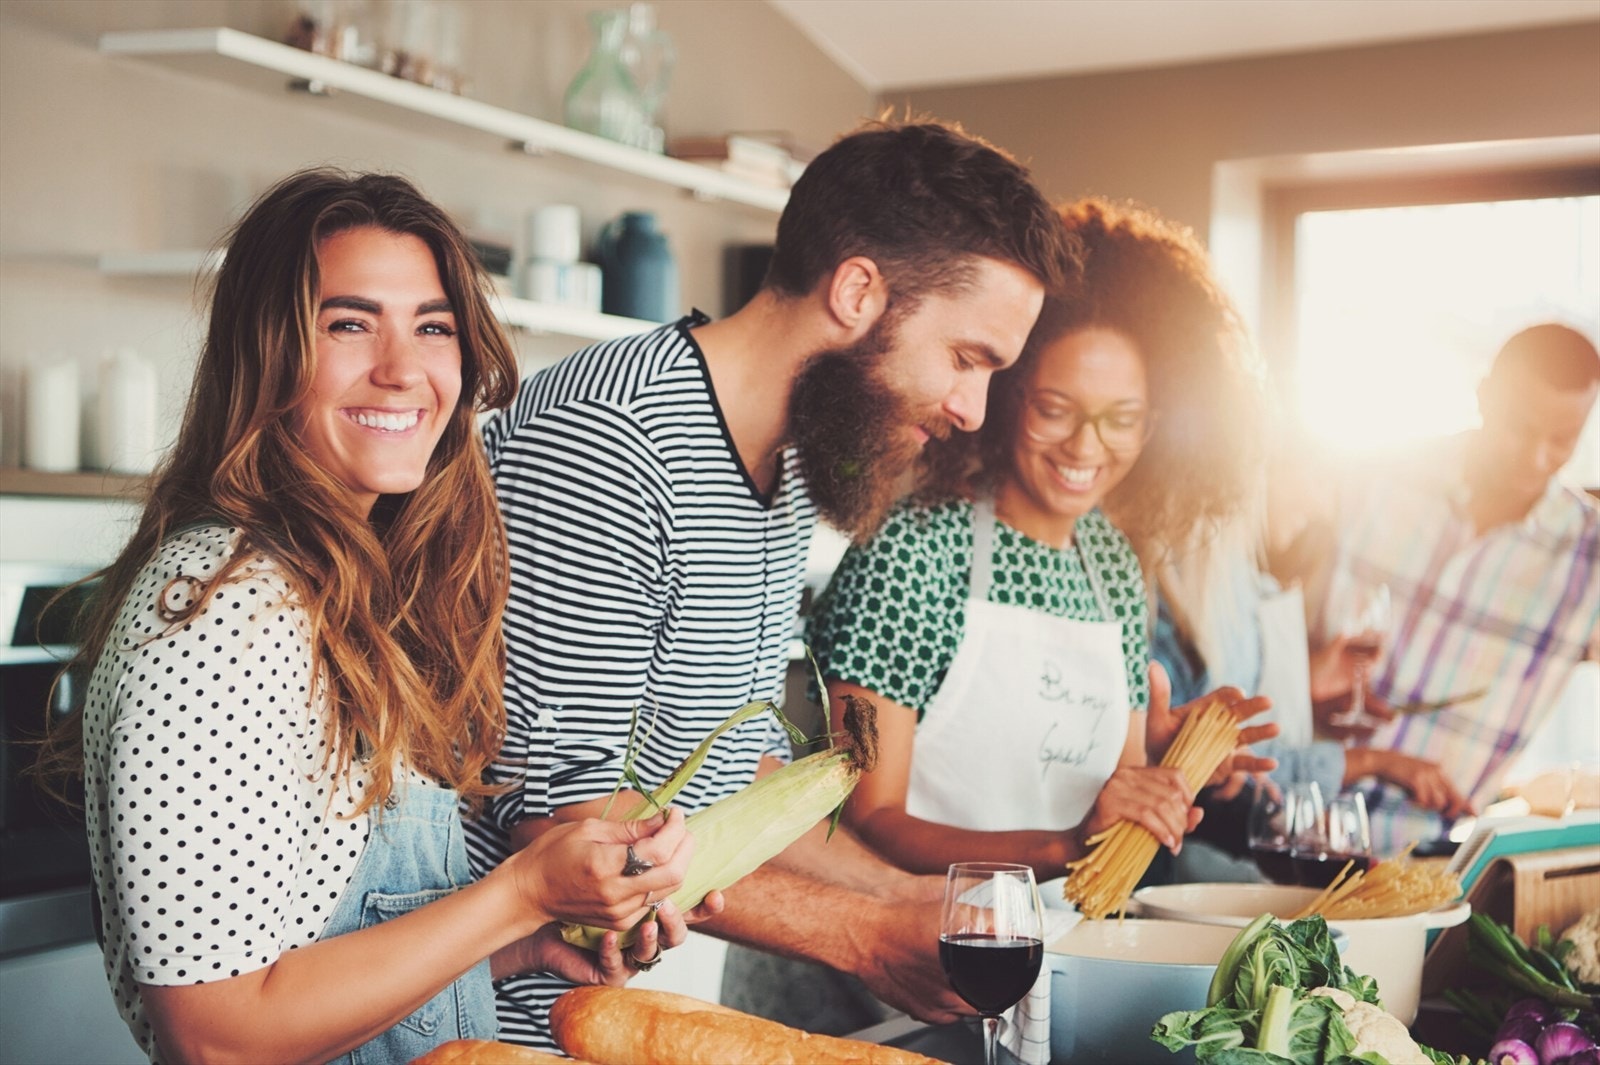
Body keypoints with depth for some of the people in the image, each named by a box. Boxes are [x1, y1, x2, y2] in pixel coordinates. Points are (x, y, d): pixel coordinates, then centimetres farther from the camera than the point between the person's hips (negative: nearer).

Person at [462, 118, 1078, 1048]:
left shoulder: (792, 465, 7)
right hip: (538, 1014, -8)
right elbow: (560, 812, -24)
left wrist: (918, 898, 4)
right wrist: (867, 935, -22)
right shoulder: (601, 444, -23)